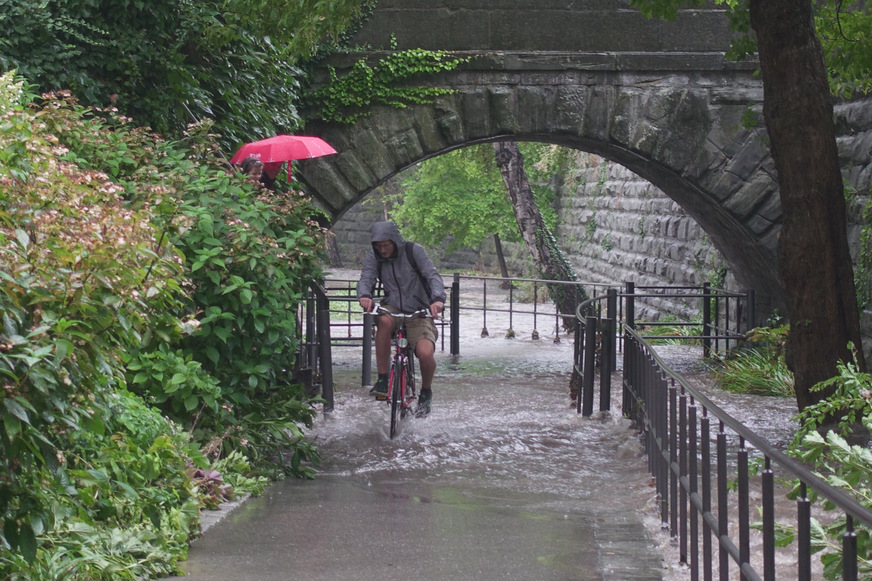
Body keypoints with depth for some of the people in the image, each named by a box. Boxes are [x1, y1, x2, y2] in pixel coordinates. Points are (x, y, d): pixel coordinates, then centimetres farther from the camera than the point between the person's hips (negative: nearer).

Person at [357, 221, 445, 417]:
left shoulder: (414, 251, -7)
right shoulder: (373, 258, 1)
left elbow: (433, 276, -17)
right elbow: (366, 278, -15)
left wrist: (438, 299, -37)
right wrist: (364, 296, -40)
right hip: (392, 309, 2)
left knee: (425, 353, -28)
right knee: (384, 320, -37)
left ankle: (426, 392, 7)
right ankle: (382, 381, -26)